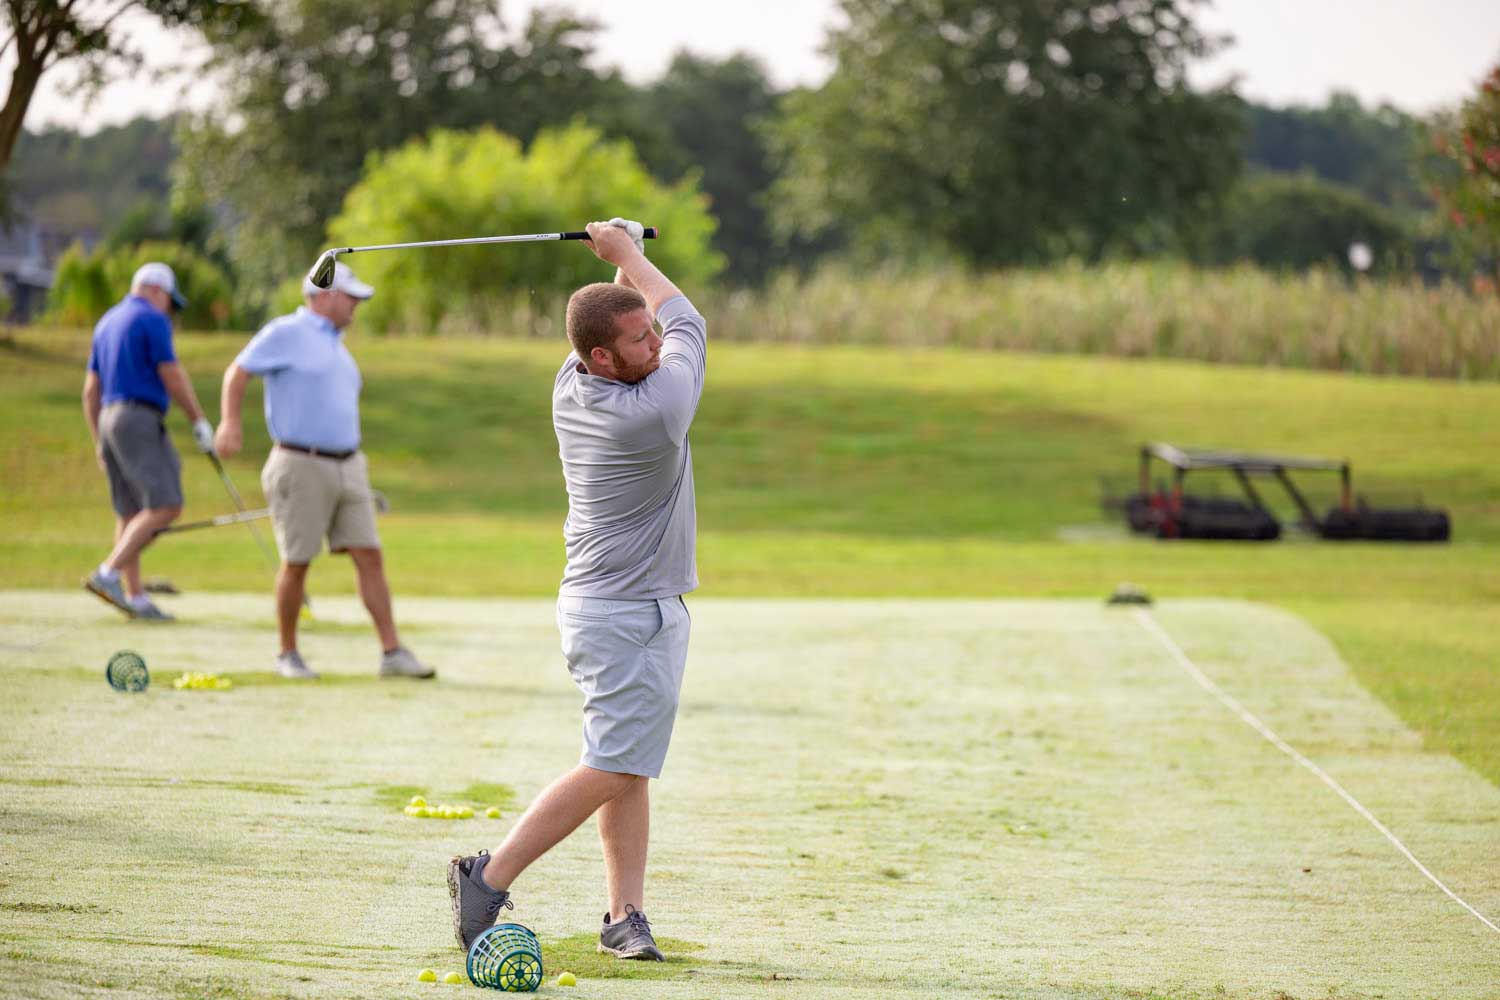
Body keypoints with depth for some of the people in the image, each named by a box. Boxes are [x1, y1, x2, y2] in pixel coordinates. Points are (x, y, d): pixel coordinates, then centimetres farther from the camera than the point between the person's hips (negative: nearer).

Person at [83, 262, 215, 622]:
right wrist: (200, 422, -3)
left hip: (110, 419, 9)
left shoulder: (107, 323, 19)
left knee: (130, 512, 9)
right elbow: (173, 377, -11)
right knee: (165, 506, -12)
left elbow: (91, 390, 19)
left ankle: (135, 597, 5)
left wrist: (99, 443, 23)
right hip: (139, 419, -9)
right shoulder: (152, 320, -6)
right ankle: (108, 574, -22)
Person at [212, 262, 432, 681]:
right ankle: (288, 654, 15)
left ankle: (392, 653, -4)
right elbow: (237, 373, -10)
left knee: (369, 556, -2)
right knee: (296, 564, 0)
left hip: (348, 468, 7)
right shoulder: (286, 333, -5)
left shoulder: (335, 345, 18)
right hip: (300, 467, -7)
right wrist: (229, 422, -25)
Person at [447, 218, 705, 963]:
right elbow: (687, 322, -4)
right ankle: (489, 878, -7)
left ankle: (625, 914, 5)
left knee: (630, 766, 8)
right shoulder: (654, 412, -23)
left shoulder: (571, 386, 0)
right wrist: (627, 254, 8)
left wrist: (625, 256, 12)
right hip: (631, 615, -9)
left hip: (598, 602, 9)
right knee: (611, 769, -8)